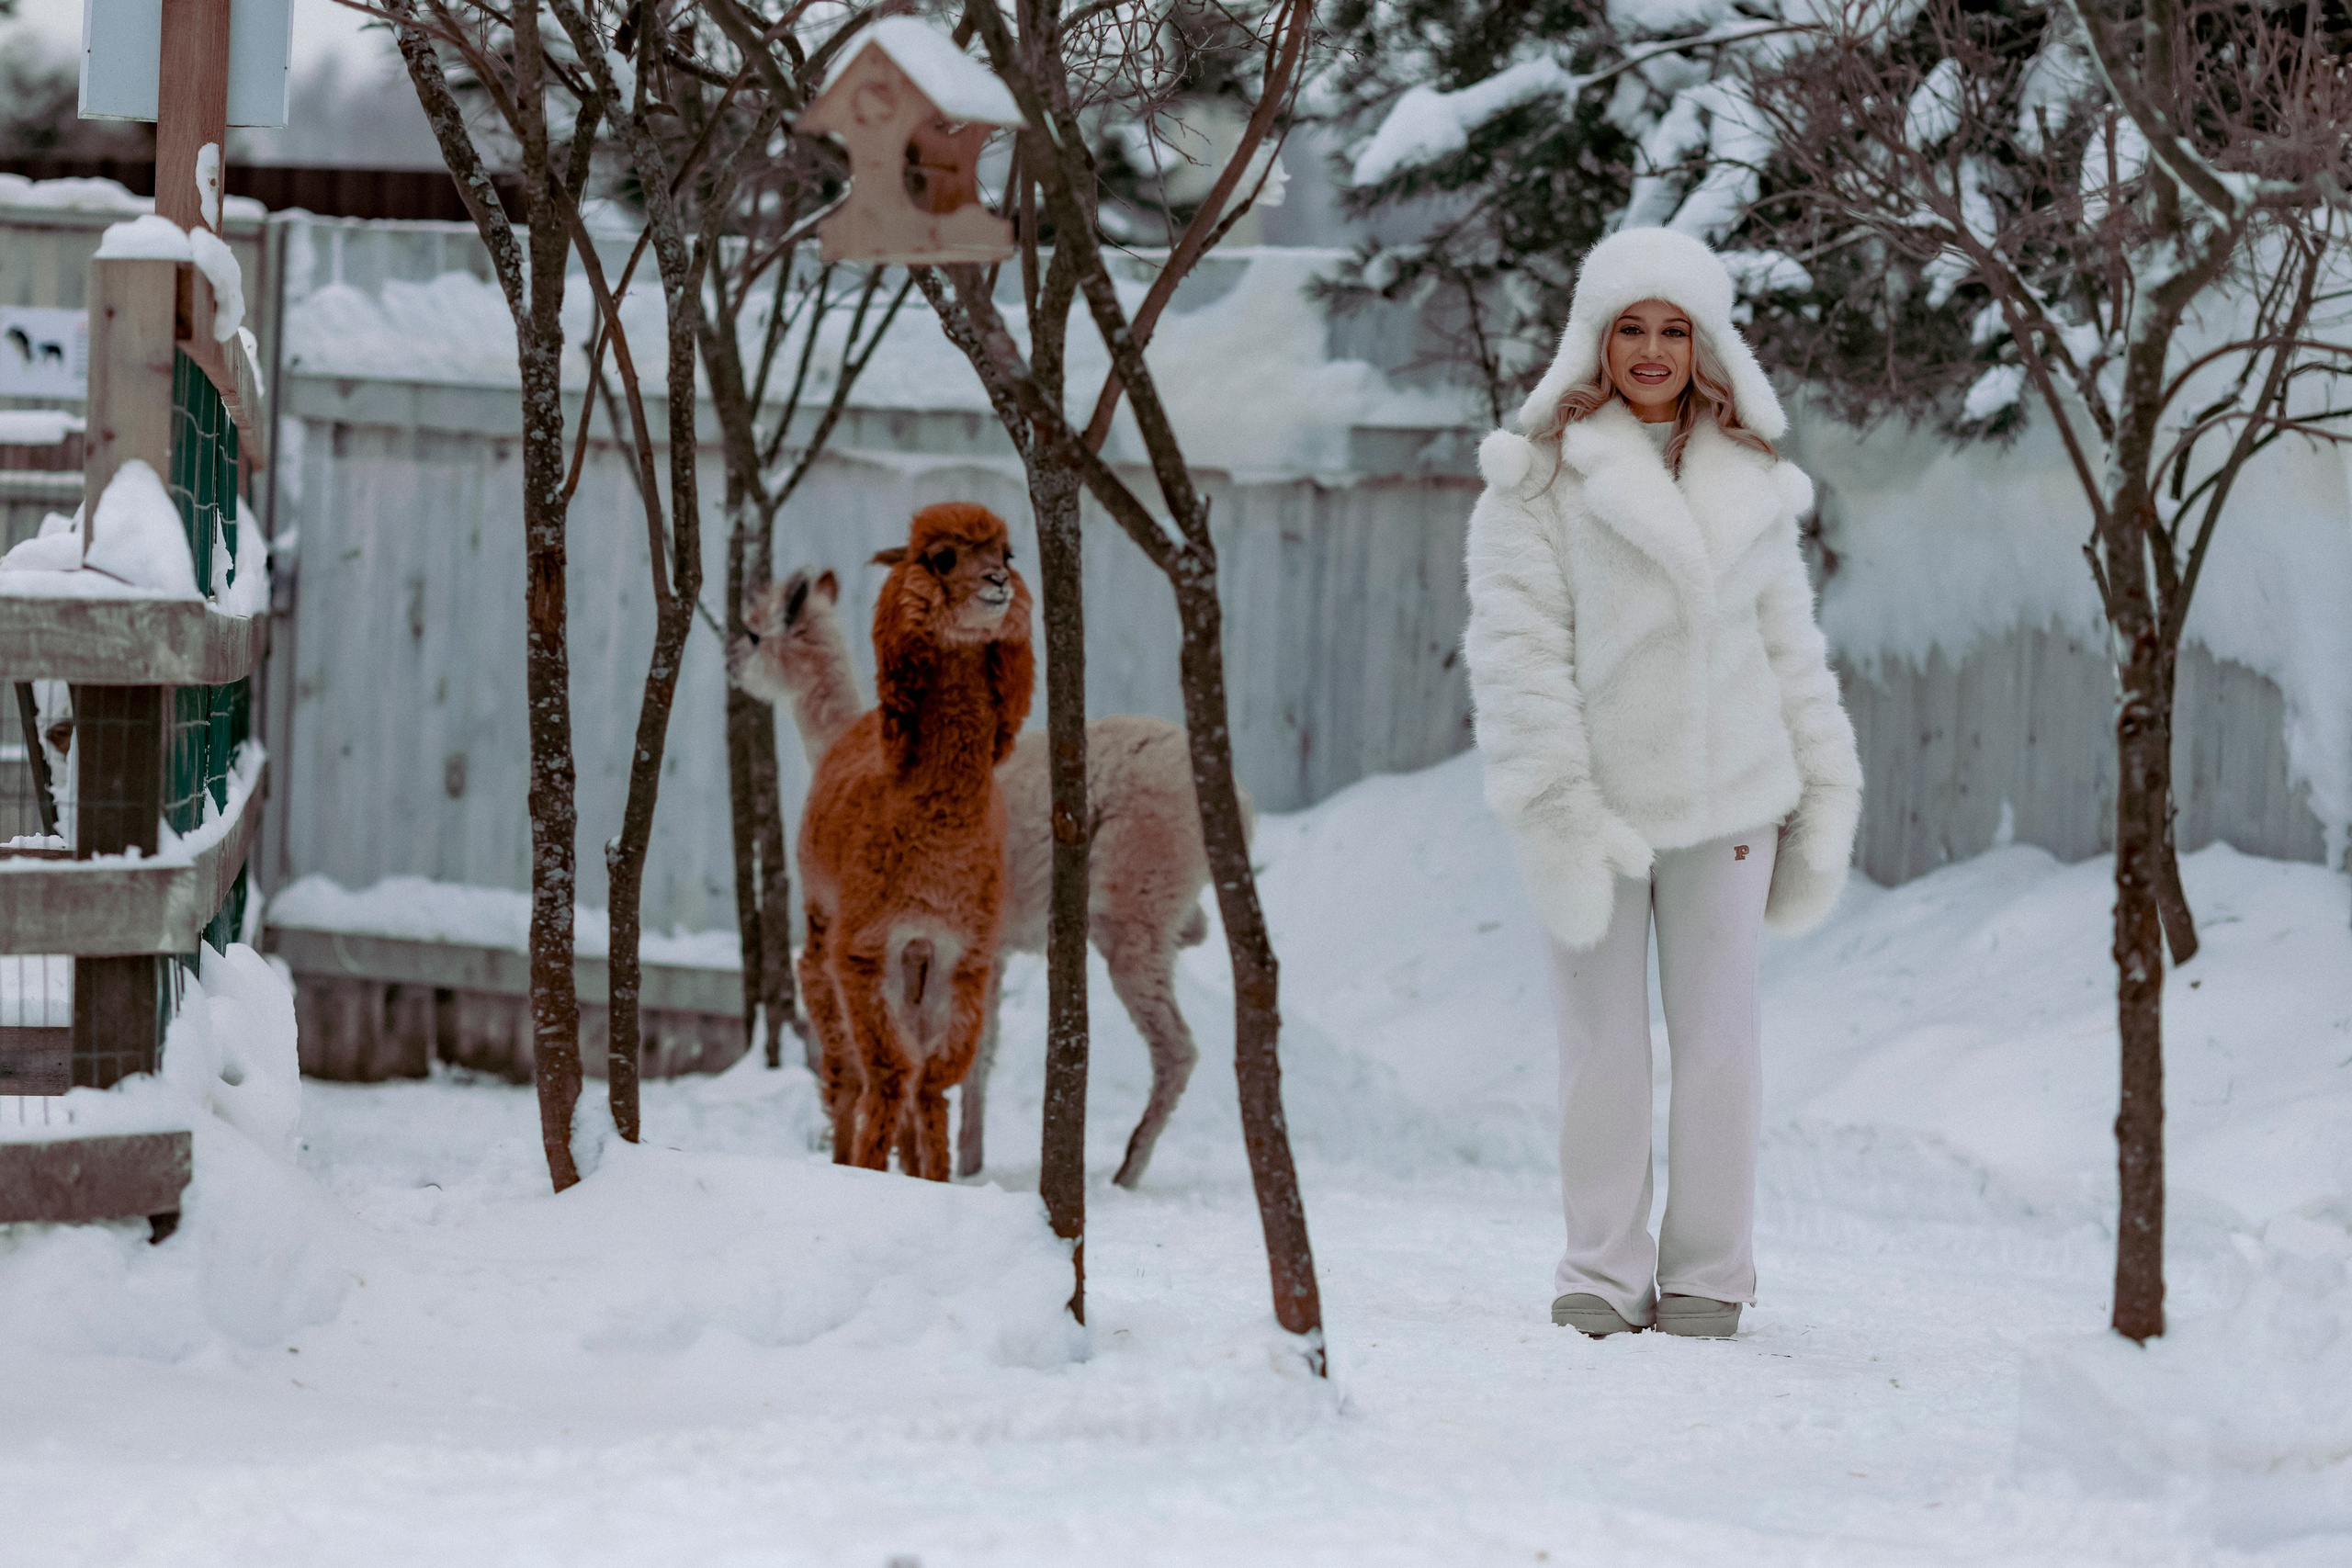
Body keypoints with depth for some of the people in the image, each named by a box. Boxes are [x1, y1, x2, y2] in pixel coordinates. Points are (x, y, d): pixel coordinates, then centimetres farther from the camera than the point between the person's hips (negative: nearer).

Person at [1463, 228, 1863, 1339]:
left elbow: (1790, 642, 15)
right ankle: (1604, 1271, 11)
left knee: (1717, 1037, 4)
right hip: (1592, 794, -2)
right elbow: (1518, 646, -7)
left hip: (1725, 796, 2)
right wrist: (1552, 806, -15)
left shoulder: (1750, 484, 10)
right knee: (1602, 1040, 2)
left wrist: (1825, 793, 9)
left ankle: (1708, 1273, 12)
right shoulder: (1539, 477, -2)